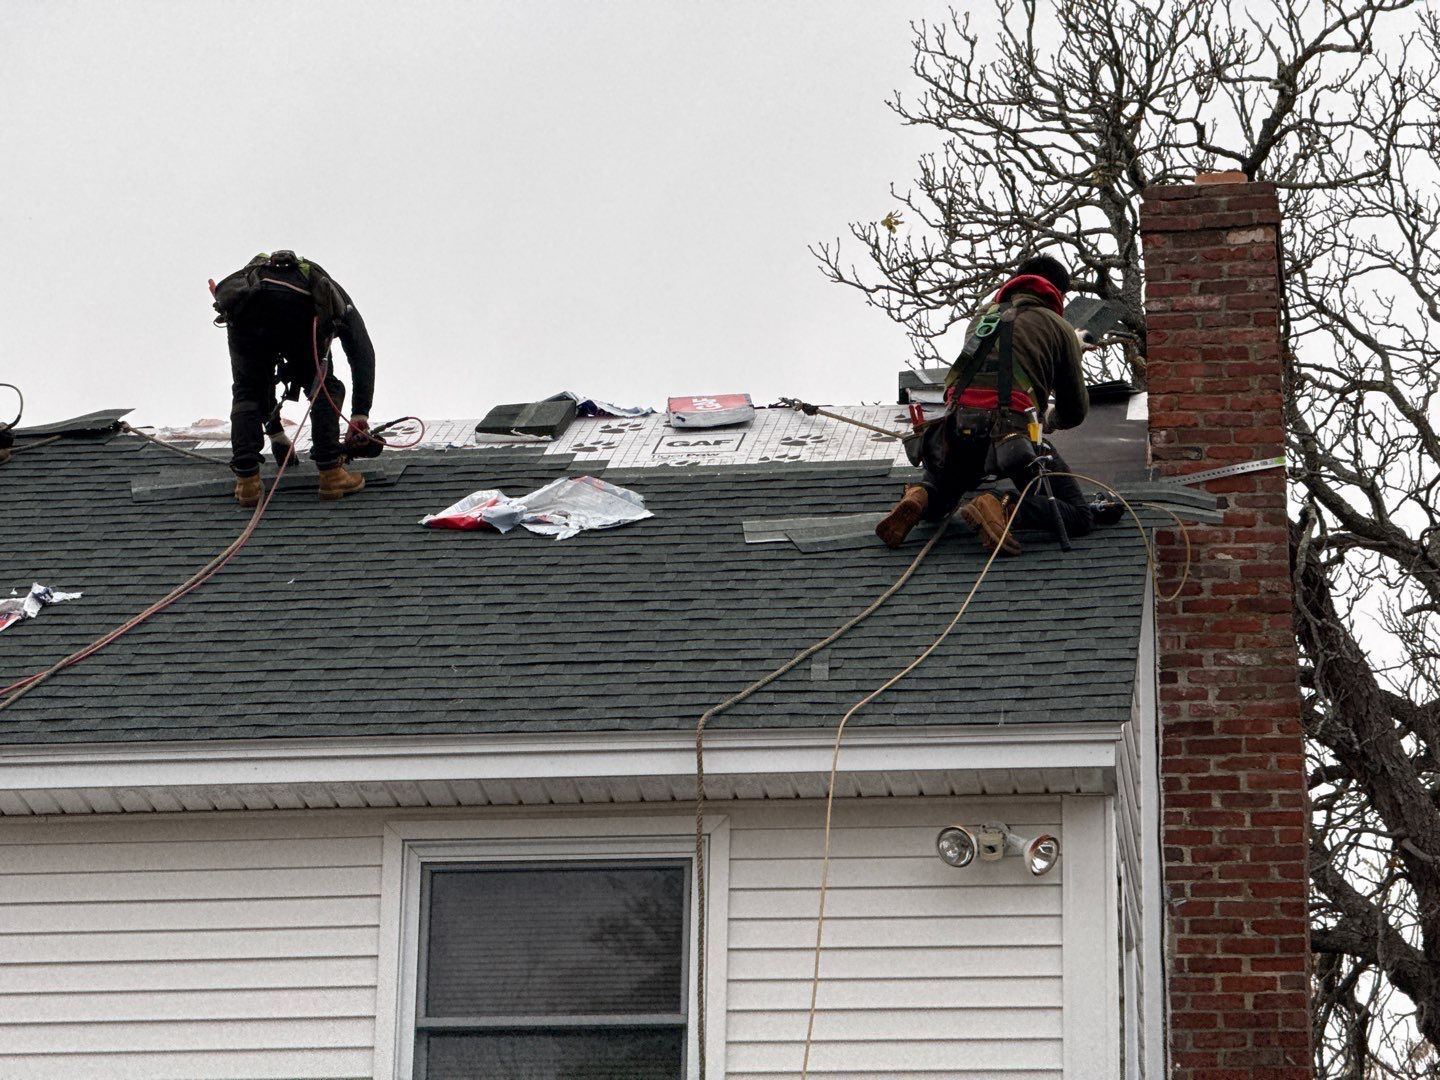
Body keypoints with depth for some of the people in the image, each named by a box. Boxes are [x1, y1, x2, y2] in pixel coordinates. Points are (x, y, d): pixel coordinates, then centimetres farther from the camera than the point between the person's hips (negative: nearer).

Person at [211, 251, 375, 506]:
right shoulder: (335, 296, 39)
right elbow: (362, 351, 22)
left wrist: (274, 431, 53)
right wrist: (361, 413, 18)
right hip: (297, 310, -3)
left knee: (246, 391, 21)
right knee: (324, 386, 19)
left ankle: (246, 480, 10)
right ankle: (330, 473, 13)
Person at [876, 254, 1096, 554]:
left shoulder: (981, 318, 27)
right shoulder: (1058, 327, 15)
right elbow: (1075, 411, 18)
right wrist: (1051, 421, 43)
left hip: (957, 430, 4)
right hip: (1013, 434, -4)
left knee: (937, 496, 32)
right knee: (1080, 518, 0)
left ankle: (918, 500, -5)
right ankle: (1004, 508, -26)